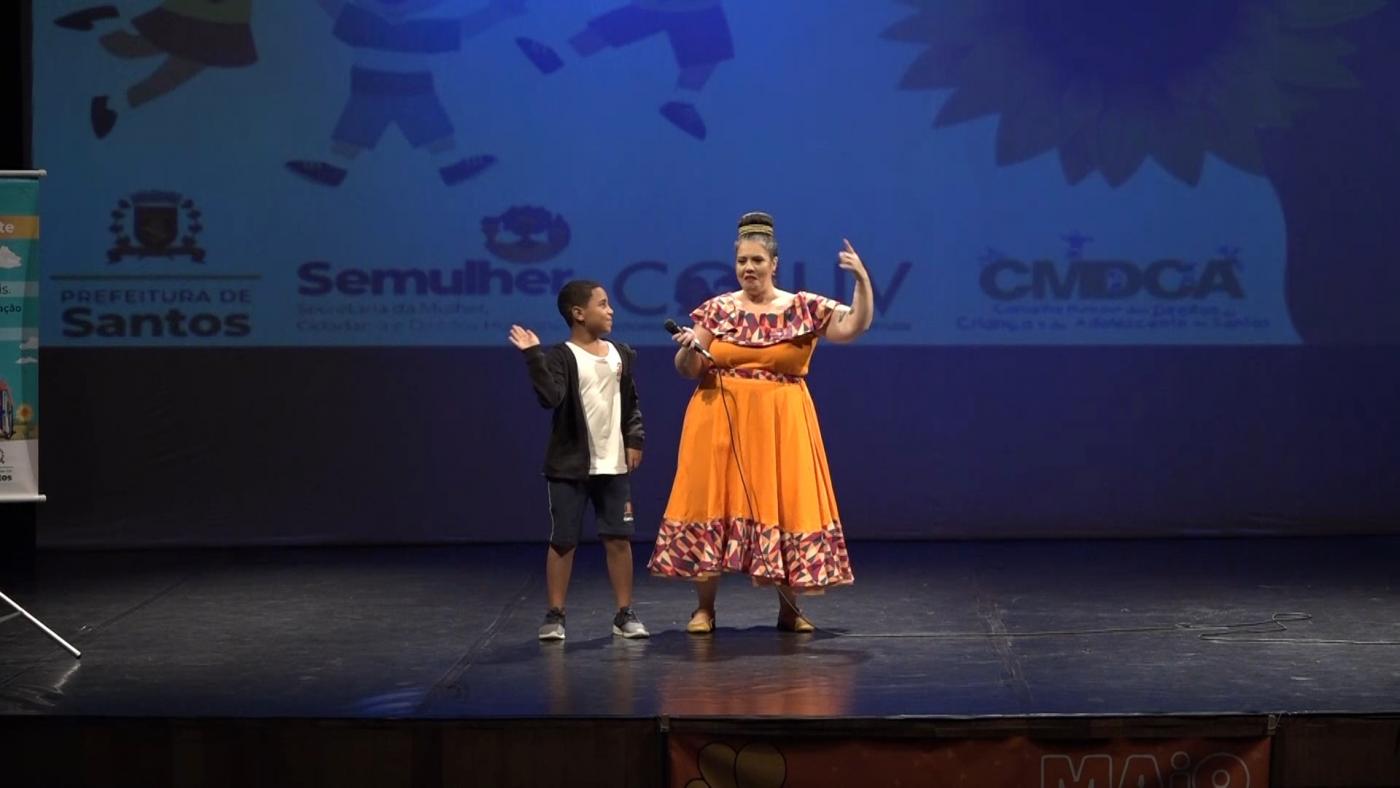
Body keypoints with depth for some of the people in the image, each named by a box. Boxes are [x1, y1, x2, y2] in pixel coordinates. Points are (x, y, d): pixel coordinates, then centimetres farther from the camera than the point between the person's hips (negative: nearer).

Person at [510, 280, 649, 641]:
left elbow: (631, 404, 16)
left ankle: (625, 613, 12)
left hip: (613, 464, 4)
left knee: (619, 538, 3)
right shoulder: (561, 357, -8)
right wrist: (534, 356, -30)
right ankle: (555, 615, 8)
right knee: (563, 540, 0)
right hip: (570, 465, -4)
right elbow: (551, 397, -25)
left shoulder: (621, 354, 9)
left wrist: (634, 439, 5)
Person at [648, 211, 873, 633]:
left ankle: (789, 608, 13)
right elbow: (687, 369, 5)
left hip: (781, 424, 0)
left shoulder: (805, 309, 1)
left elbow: (856, 325, -8)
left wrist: (862, 279, -19)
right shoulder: (716, 309, 3)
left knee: (784, 503, 0)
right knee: (713, 502, -1)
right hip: (721, 422, 0)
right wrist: (689, 348, -16)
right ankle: (704, 607, 10)